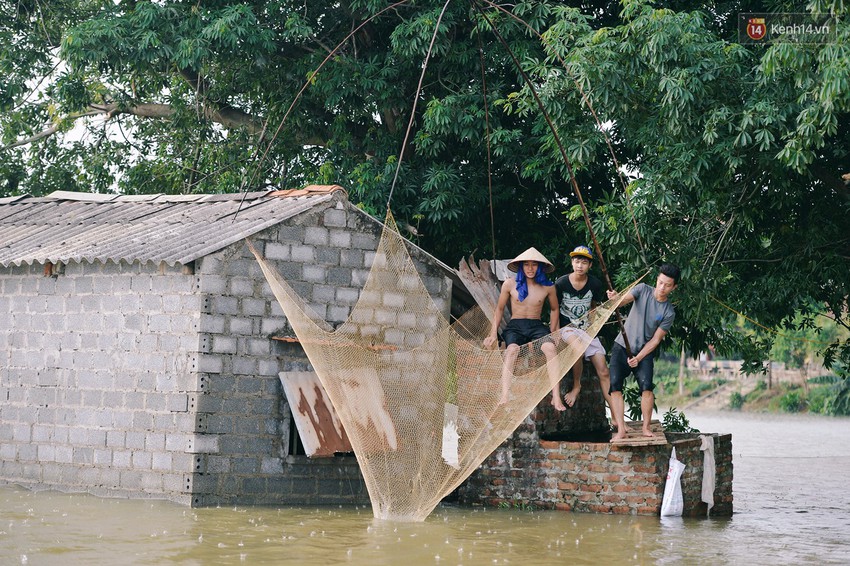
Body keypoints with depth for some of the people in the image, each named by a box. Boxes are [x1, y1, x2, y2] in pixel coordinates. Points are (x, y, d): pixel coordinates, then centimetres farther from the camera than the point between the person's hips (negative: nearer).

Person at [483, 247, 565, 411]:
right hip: (515, 326, -1)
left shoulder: (548, 287, 4)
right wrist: (493, 334, 8)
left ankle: (556, 397, -36)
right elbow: (499, 309, 13)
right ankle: (504, 397, -47)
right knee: (512, 350, -35)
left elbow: (554, 309, 21)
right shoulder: (510, 284, 1)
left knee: (551, 348, -31)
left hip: (537, 327, 1)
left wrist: (552, 333, 13)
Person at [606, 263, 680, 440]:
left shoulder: (669, 312, -4)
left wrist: (638, 358, -16)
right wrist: (616, 298, -43)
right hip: (621, 347, 0)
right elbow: (625, 300, -19)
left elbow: (656, 339, -5)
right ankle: (621, 430, -15)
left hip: (644, 352, 0)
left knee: (646, 386, -20)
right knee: (614, 385, -14)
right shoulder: (643, 290, -2)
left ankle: (646, 428, -7)